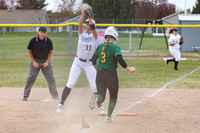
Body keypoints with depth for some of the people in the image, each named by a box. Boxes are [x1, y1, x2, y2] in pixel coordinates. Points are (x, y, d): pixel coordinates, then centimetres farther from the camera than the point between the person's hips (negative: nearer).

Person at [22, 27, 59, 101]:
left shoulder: (48, 41, -10)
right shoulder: (33, 41, -14)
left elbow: (50, 52, 2)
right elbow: (29, 52, -3)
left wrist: (47, 62, -8)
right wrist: (34, 62, -9)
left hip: (46, 61, 1)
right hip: (35, 61, -1)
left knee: (51, 78, 0)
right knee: (31, 77, -7)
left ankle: (55, 96, 11)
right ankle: (25, 96, 0)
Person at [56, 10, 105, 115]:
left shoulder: (94, 35, -3)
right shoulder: (82, 33, 2)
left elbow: (93, 28, -24)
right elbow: (80, 23, -16)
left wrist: (90, 17, -29)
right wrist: (83, 13, -28)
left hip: (89, 64, -1)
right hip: (78, 62, 1)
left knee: (95, 87, -4)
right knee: (70, 84, -6)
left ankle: (99, 106, 13)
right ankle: (61, 104, 3)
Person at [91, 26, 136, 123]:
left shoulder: (100, 46, 5)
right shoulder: (115, 48, -12)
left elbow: (93, 59, 11)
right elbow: (120, 59, -26)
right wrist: (128, 69, -17)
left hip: (100, 74, 4)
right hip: (111, 74, -4)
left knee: (101, 97, 1)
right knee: (113, 97, 17)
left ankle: (96, 98, -34)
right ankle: (109, 117, 15)